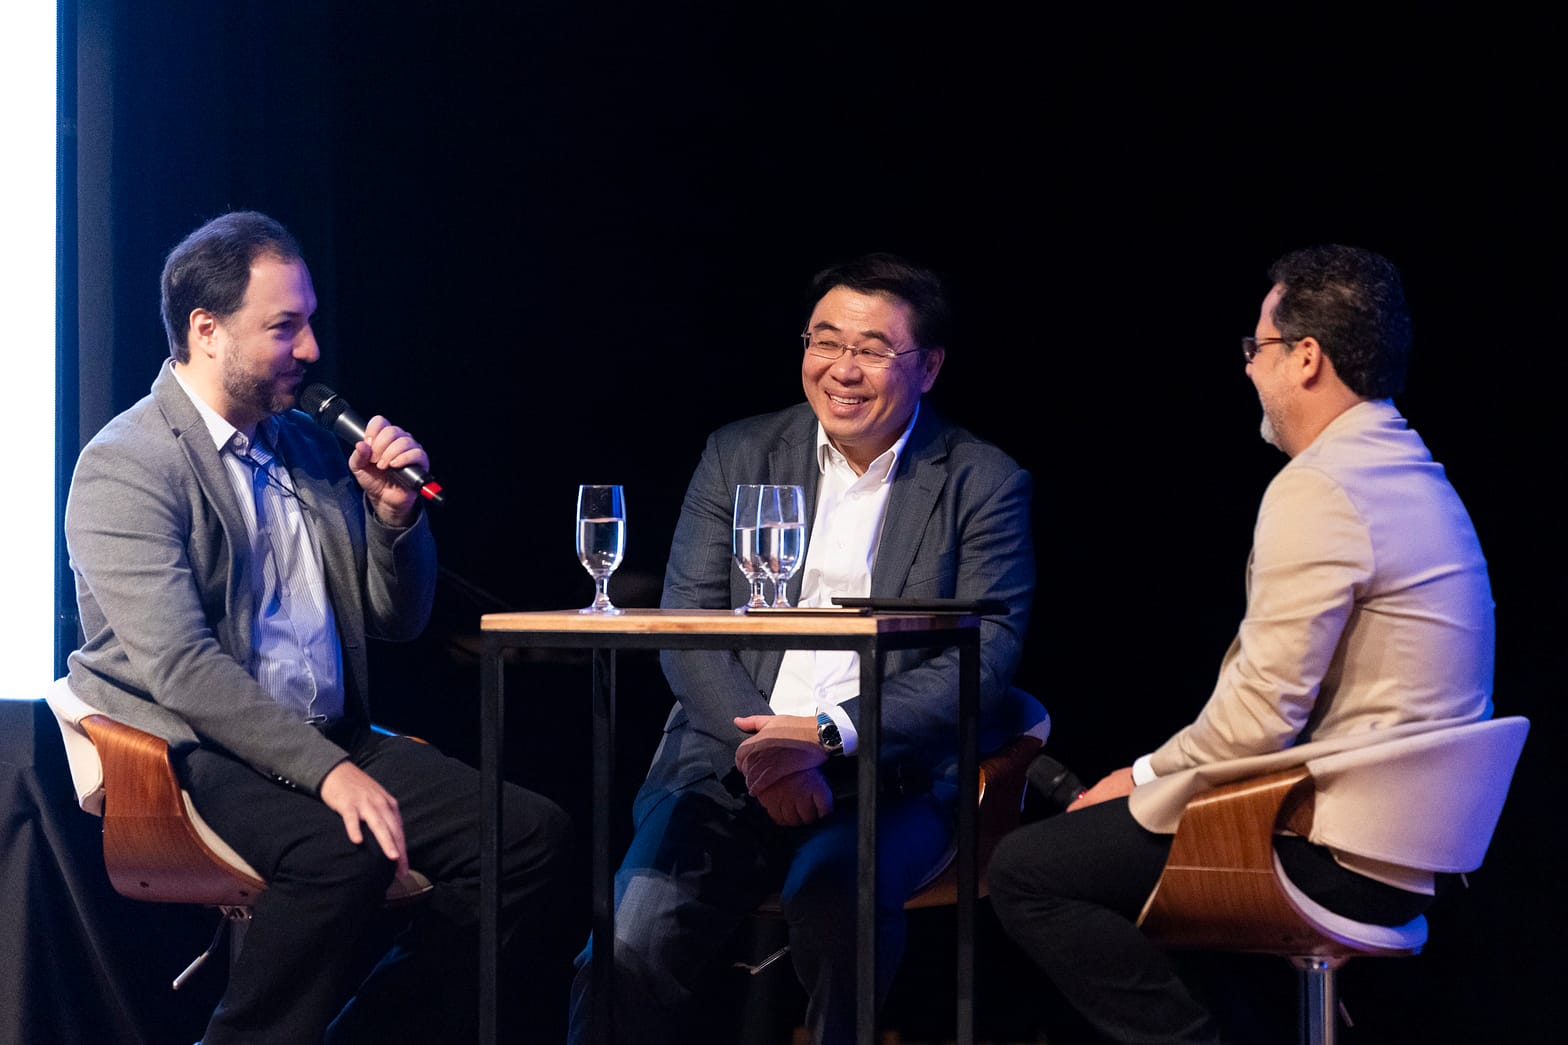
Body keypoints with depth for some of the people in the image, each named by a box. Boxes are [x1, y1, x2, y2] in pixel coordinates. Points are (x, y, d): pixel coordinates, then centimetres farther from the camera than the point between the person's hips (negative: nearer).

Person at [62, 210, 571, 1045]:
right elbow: (179, 664, -18)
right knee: (341, 853, -37)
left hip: (329, 743, 8)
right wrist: (327, 772, -26)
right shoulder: (125, 466, -7)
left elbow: (397, 624, 23)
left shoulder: (309, 449, 18)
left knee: (532, 833, -14)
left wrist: (395, 514, 3)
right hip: (195, 752, -8)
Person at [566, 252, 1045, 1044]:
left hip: (885, 777, -2)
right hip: (732, 761, 2)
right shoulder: (738, 456, 13)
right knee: (632, 942, -26)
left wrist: (829, 736, -16)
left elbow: (984, 660, -4)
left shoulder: (985, 483, 5)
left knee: (832, 896, -35)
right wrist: (758, 748, -12)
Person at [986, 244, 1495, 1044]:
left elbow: (1260, 718, -21)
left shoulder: (1316, 491, -18)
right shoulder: (1411, 473, 15)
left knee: (1025, 871, -9)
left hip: (1337, 857, -10)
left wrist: (1145, 778, -5)